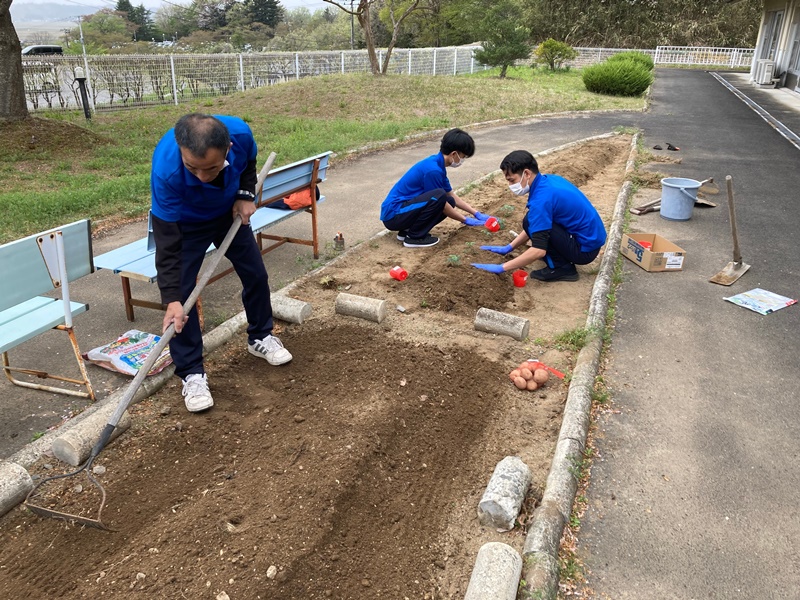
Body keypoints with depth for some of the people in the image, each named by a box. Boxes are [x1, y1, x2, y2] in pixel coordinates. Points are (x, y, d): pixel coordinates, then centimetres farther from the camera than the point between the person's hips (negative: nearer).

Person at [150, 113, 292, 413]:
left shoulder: (240, 132, -34)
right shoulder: (166, 170, -42)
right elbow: (168, 244, -34)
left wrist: (246, 194, -18)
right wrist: (172, 300, -37)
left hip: (229, 213, 4)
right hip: (183, 224, -3)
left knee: (256, 274, 10)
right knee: (181, 294, -11)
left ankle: (260, 337, 34)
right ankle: (191, 373, 4)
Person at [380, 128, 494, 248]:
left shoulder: (437, 164, 8)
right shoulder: (433, 170, -21)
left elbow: (451, 196, 18)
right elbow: (440, 200, -12)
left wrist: (476, 213, 15)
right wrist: (466, 220, -1)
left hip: (404, 208, 10)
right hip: (393, 215, -10)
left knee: (449, 202, 9)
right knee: (439, 196, -26)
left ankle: (408, 229, 8)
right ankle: (414, 236, -11)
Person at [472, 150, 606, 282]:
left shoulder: (541, 199, -25)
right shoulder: (549, 180, 4)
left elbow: (539, 250, -29)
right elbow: (533, 226, 16)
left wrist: (502, 267, -24)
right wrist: (509, 247, 11)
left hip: (585, 248, -9)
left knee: (532, 222, -18)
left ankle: (562, 268, -7)